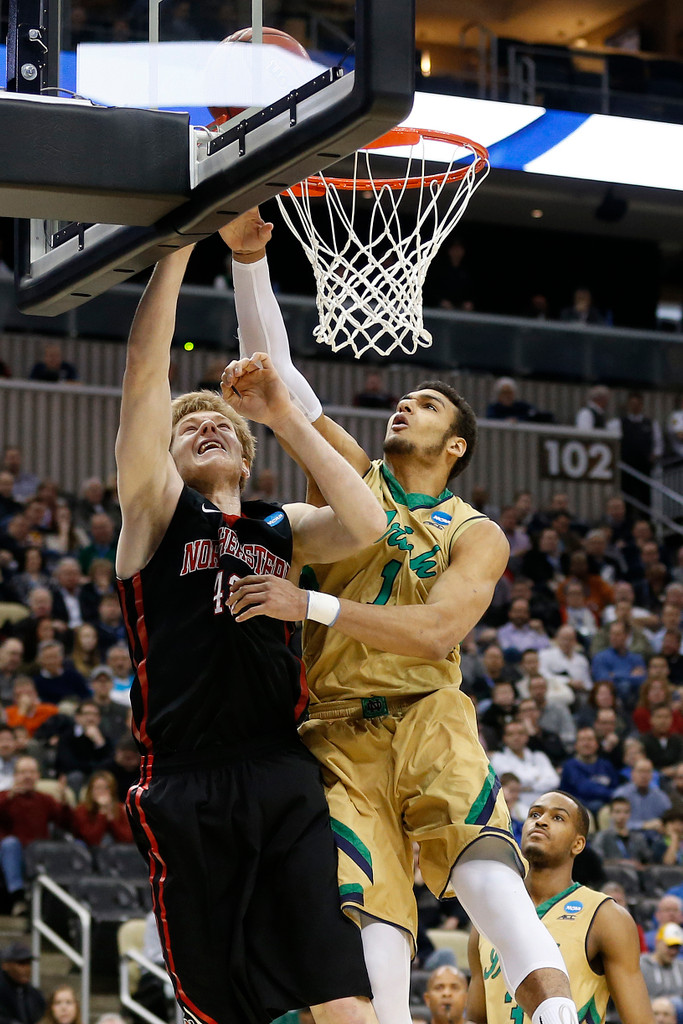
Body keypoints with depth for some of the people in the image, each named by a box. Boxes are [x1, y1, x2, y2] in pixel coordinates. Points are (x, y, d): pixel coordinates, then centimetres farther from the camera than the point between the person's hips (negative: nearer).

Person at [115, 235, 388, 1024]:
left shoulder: (282, 529, 20)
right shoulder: (156, 508, 12)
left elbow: (366, 526, -1)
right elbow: (145, 369, 1)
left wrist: (284, 415, 0)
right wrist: (178, 245, -3)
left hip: (284, 777, 2)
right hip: (188, 788, -2)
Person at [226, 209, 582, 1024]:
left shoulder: (476, 536, 8)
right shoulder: (350, 478, 17)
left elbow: (437, 629, -12)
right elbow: (274, 370, 9)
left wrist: (312, 604, -20)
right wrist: (248, 257, -2)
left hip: (423, 716, -2)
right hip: (338, 734, 2)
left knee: (481, 860, -29)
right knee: (371, 910, -15)